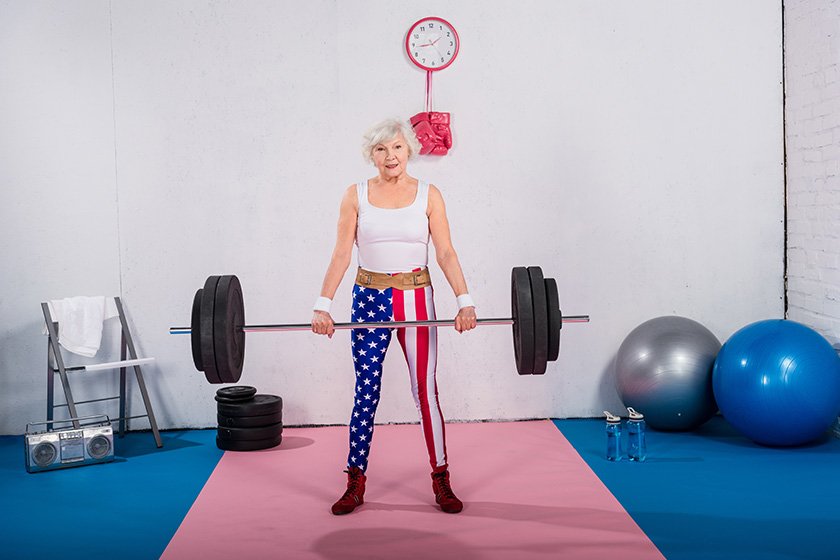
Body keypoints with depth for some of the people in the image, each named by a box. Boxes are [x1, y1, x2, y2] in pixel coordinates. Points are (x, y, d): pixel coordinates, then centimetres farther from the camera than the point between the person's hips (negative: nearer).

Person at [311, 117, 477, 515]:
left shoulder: (429, 195, 2)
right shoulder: (356, 195, 2)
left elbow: (446, 252, -3)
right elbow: (341, 254, -3)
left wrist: (465, 301, -15)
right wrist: (323, 305, -13)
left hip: (416, 298, 0)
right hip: (369, 298, 0)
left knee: (425, 391, 2)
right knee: (366, 392, 3)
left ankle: (441, 479, 14)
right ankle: (355, 482, 14)